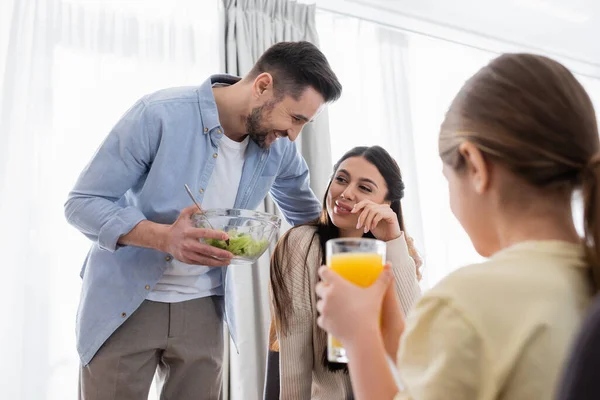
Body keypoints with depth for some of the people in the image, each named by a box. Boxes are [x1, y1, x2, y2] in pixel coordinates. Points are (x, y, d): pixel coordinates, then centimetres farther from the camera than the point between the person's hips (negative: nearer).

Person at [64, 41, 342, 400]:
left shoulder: (279, 149, -5)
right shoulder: (160, 114, -20)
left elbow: (308, 217, 12)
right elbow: (82, 203, -17)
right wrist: (165, 237, -33)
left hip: (202, 308, 4)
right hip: (124, 303, -3)